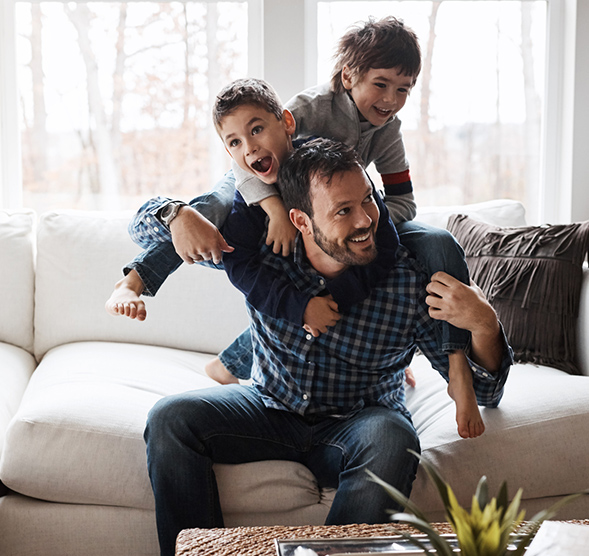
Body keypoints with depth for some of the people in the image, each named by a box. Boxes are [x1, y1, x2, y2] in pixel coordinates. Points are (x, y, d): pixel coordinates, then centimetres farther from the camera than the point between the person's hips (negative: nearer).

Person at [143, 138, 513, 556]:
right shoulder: (259, 244, -14)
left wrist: (485, 326, -35)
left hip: (357, 423, -2)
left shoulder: (410, 279, -18)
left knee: (393, 442, -36)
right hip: (270, 408, 3)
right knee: (170, 419, -19)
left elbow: (484, 392, -14)